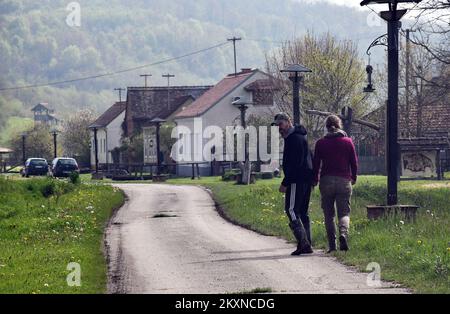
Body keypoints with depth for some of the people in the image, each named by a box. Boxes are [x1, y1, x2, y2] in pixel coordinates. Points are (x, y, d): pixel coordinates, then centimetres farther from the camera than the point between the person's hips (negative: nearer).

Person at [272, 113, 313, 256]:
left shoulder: (294, 138, -14)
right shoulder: (300, 136, 20)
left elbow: (295, 163, -21)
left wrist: (285, 183, -20)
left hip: (297, 180, -10)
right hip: (306, 180, 10)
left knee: (291, 210, -10)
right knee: (302, 213, 12)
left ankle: (303, 242, -19)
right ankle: (307, 245, 11)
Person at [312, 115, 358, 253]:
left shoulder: (321, 143, 1)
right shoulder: (348, 142, 2)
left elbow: (316, 164, 4)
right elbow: (354, 162, 7)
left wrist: (315, 180, 17)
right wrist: (353, 178, 22)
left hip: (326, 181, 0)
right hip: (344, 181, 0)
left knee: (329, 214, 8)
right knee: (344, 212, 3)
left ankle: (332, 244, 4)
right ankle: (343, 233, -26)